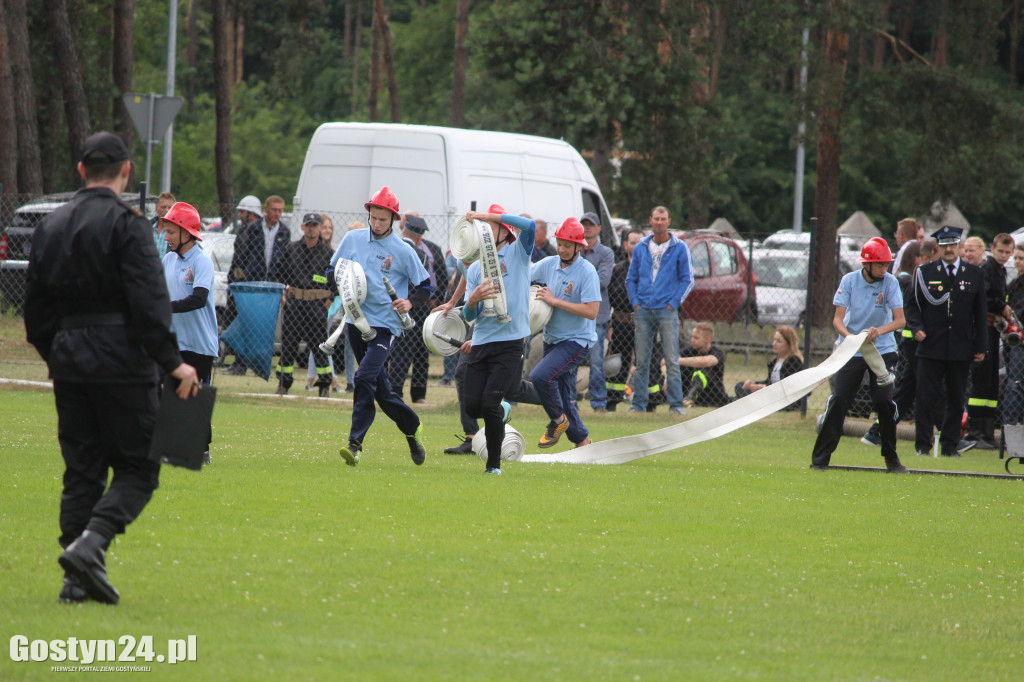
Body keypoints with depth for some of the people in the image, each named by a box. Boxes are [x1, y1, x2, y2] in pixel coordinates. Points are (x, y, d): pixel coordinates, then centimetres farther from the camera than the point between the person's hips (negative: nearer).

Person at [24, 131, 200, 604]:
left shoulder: (51, 227, 12)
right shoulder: (126, 225, -9)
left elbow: (35, 305, 17)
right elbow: (149, 302, -17)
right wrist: (171, 362, -16)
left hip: (69, 363, 6)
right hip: (122, 361, -6)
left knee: (81, 470, 10)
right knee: (137, 467, -1)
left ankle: (77, 581, 4)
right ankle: (90, 543, -23)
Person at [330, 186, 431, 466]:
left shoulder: (403, 251, -2)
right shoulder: (353, 239, 8)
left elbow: (426, 286, 4)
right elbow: (332, 271, 16)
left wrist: (410, 302, -15)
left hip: (386, 324, -5)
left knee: (365, 378, -21)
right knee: (380, 389, 11)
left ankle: (355, 443, -23)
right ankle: (412, 428, 32)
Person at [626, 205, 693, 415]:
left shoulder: (680, 248, 4)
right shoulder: (641, 248, 13)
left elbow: (687, 280, 4)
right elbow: (631, 279, 17)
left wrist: (673, 303, -5)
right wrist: (635, 303, 3)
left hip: (667, 311, -3)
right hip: (643, 311, 3)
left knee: (671, 359, -8)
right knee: (641, 360, 3)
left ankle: (676, 404, -7)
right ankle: (639, 404, 8)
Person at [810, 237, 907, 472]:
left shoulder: (890, 283, -8)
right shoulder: (849, 281, -7)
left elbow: (900, 320, -13)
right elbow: (838, 319, -11)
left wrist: (879, 331, -33)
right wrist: (849, 336, -32)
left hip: (883, 350, 0)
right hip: (852, 352, 0)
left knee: (884, 401, -9)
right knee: (839, 400, -8)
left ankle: (891, 458, 6)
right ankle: (821, 457, -3)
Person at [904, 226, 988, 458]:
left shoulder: (975, 274, 8)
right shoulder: (924, 272, 5)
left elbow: (981, 313, 9)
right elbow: (912, 304, 9)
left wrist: (980, 347, 5)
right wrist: (917, 328, -10)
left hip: (961, 349, 1)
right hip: (930, 347, -1)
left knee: (956, 400, 6)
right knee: (927, 397, -3)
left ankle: (950, 445, 14)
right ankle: (923, 445, 3)